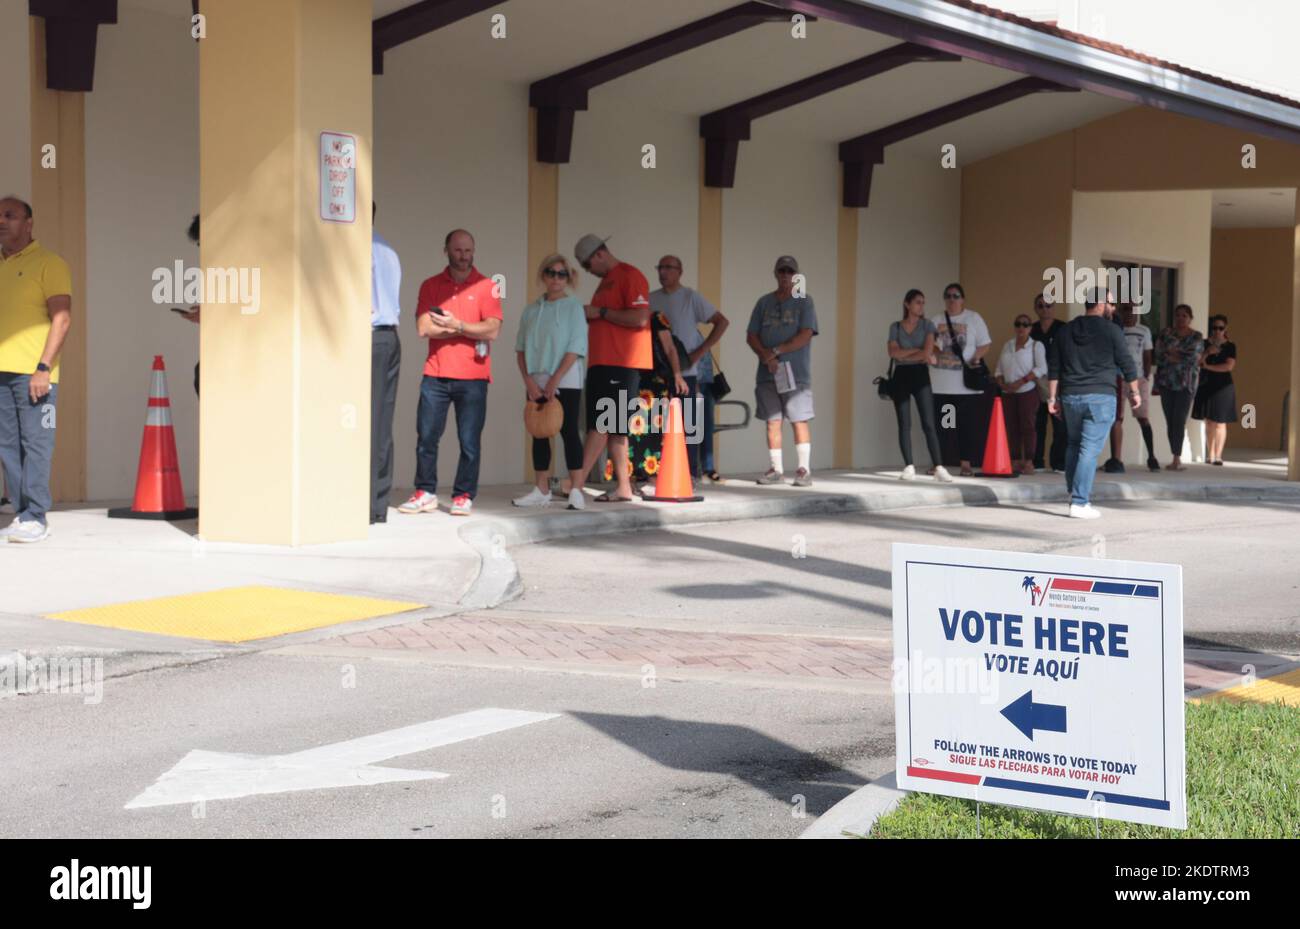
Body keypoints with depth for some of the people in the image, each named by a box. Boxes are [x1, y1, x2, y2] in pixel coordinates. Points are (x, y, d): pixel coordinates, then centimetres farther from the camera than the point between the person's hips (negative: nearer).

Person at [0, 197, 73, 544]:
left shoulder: (48, 263, -2)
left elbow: (62, 318, -8)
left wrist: (43, 368, -15)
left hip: (32, 373, -6)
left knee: (35, 444, -5)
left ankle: (35, 519, -3)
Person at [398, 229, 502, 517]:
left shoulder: (486, 287, 5)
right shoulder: (430, 286, 10)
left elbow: (492, 329, -7)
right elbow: (424, 328, -3)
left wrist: (457, 325, -14)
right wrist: (470, 331, -8)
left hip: (472, 377, -2)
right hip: (435, 374, 2)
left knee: (469, 441, -2)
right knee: (426, 437, 2)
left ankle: (464, 496, 7)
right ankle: (425, 493, 12)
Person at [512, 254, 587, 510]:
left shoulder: (573, 306, -3)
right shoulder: (532, 310, 9)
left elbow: (575, 348, -9)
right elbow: (521, 349, 9)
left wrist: (554, 381, -14)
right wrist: (529, 381, -4)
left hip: (566, 382, -4)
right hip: (536, 383, 4)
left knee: (569, 432, -5)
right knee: (539, 434, 6)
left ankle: (575, 490, -3)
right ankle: (542, 491, 11)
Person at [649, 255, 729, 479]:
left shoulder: (691, 297, -2)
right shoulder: (651, 299, 10)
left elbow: (722, 322, -4)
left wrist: (700, 351, -10)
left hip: (685, 371, -4)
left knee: (687, 425, -3)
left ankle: (690, 474, 2)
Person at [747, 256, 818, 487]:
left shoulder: (804, 302, 3)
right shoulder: (764, 302, 13)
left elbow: (805, 335, -8)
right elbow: (751, 336, 9)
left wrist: (777, 351, -13)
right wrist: (766, 356, -9)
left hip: (796, 373, -3)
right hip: (767, 373, 3)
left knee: (799, 420, -5)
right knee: (772, 421, 3)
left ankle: (804, 470, -2)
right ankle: (776, 469, 9)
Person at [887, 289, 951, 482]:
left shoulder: (927, 325, 4)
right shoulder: (895, 327, 7)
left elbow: (927, 353, -10)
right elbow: (893, 352, -8)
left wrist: (904, 355, -3)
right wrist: (916, 351, -11)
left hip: (920, 375, -1)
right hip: (901, 376, 1)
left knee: (929, 424, -8)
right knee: (904, 424, -1)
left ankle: (938, 467, -14)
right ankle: (909, 467, 1)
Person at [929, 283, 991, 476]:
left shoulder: (973, 319, 7)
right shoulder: (936, 322, 13)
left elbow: (985, 345, 3)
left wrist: (974, 359, -15)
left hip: (967, 382, -2)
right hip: (940, 383, 2)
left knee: (968, 424, -1)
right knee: (940, 424, 0)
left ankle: (966, 463, 5)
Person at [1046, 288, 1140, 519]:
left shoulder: (1066, 331, 10)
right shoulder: (1110, 330, -4)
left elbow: (1053, 367, 10)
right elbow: (1126, 363, 0)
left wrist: (1053, 397, 14)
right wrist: (1134, 391, 12)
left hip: (1071, 396, 5)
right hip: (1100, 397, -5)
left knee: (1074, 445, 20)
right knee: (1090, 449, -7)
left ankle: (1074, 492, 23)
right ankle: (1079, 502, -11)